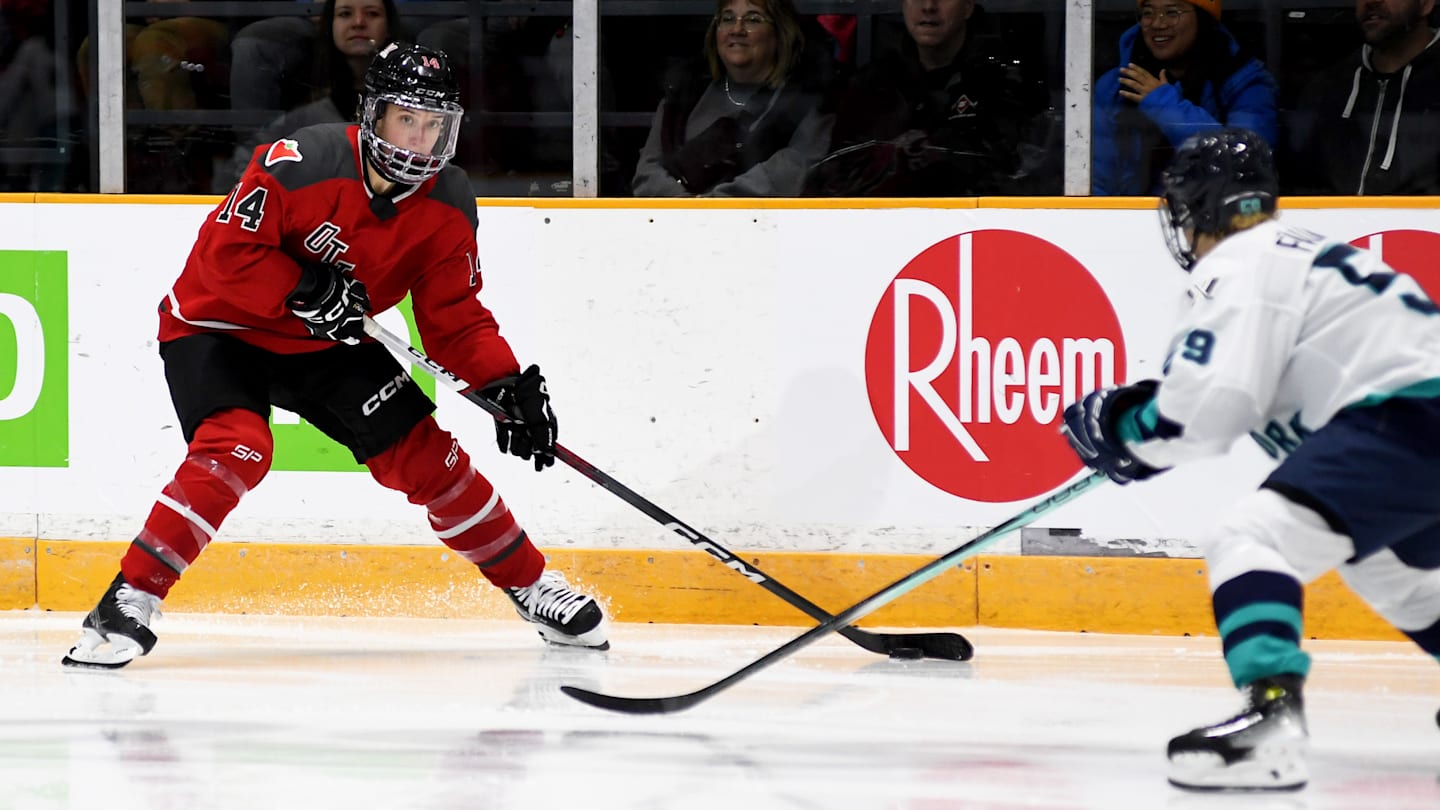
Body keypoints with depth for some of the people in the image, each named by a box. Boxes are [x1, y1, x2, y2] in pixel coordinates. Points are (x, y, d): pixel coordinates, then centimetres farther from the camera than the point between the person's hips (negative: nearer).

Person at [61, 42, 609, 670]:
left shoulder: (447, 206, -9)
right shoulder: (302, 164, -29)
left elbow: (453, 318, -4)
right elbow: (226, 251, -26)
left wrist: (506, 383, -18)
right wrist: (307, 291, -34)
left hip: (326, 342, 5)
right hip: (219, 324, -5)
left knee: (424, 453, 0)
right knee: (234, 449, -29)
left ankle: (529, 584, 17)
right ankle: (130, 600, -23)